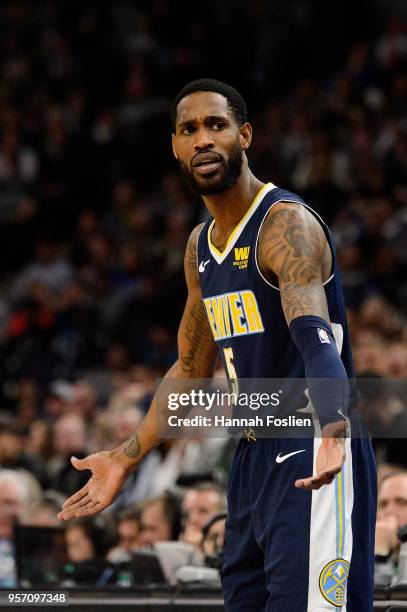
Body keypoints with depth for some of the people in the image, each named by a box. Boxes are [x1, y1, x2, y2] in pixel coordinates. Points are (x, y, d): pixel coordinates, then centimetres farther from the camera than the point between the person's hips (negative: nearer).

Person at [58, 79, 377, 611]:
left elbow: (316, 339, -33)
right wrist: (127, 458, 26)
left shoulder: (286, 225, -16)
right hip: (254, 459, 9)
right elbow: (192, 369, 24)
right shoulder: (200, 247, 12)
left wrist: (335, 430, -50)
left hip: (311, 457, -9)